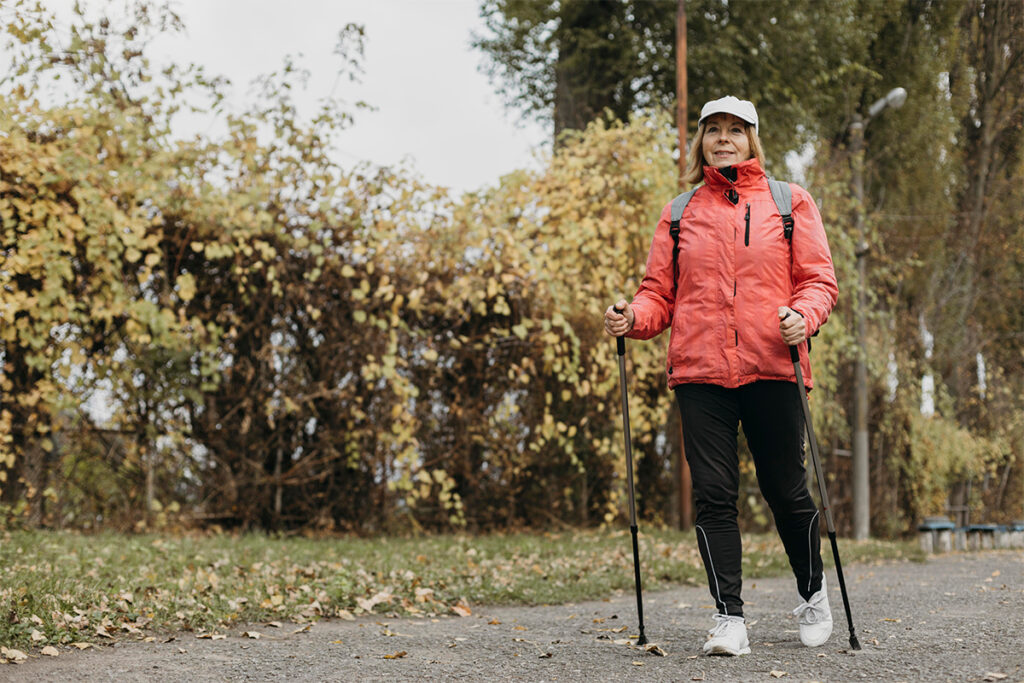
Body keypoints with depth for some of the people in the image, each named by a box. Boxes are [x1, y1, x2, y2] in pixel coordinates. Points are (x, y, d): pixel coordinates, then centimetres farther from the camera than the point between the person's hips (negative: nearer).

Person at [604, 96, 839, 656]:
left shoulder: (790, 203, 9)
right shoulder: (679, 212, 14)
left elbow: (818, 279, 5)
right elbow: (660, 292, 13)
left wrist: (803, 316, -16)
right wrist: (633, 317, -8)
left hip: (771, 367, -1)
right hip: (699, 371, 2)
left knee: (785, 490, 5)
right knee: (713, 493, -4)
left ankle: (812, 593, 29)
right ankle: (729, 617, 0)